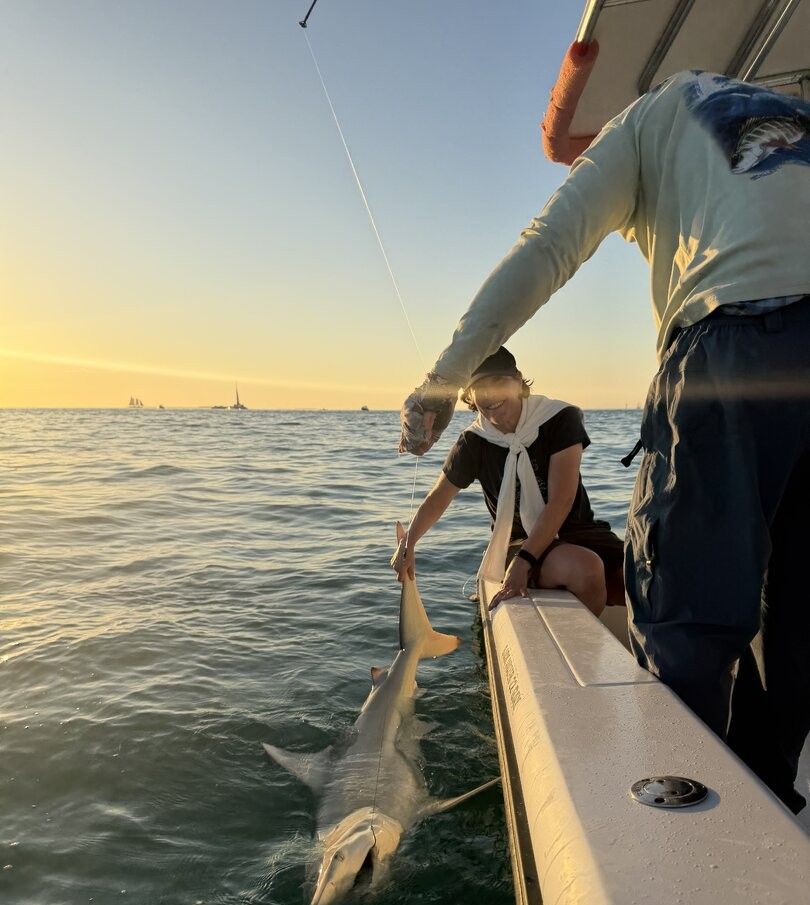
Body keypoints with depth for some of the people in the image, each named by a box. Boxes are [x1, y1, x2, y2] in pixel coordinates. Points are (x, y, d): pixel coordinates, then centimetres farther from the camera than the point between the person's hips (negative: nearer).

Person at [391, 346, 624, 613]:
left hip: (578, 532, 2)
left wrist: (522, 561, -24)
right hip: (519, 543, -1)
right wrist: (407, 544, -3)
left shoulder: (560, 418, -8)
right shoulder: (473, 442, -1)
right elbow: (437, 499, 10)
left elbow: (561, 501, -15)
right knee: (587, 568, -35)